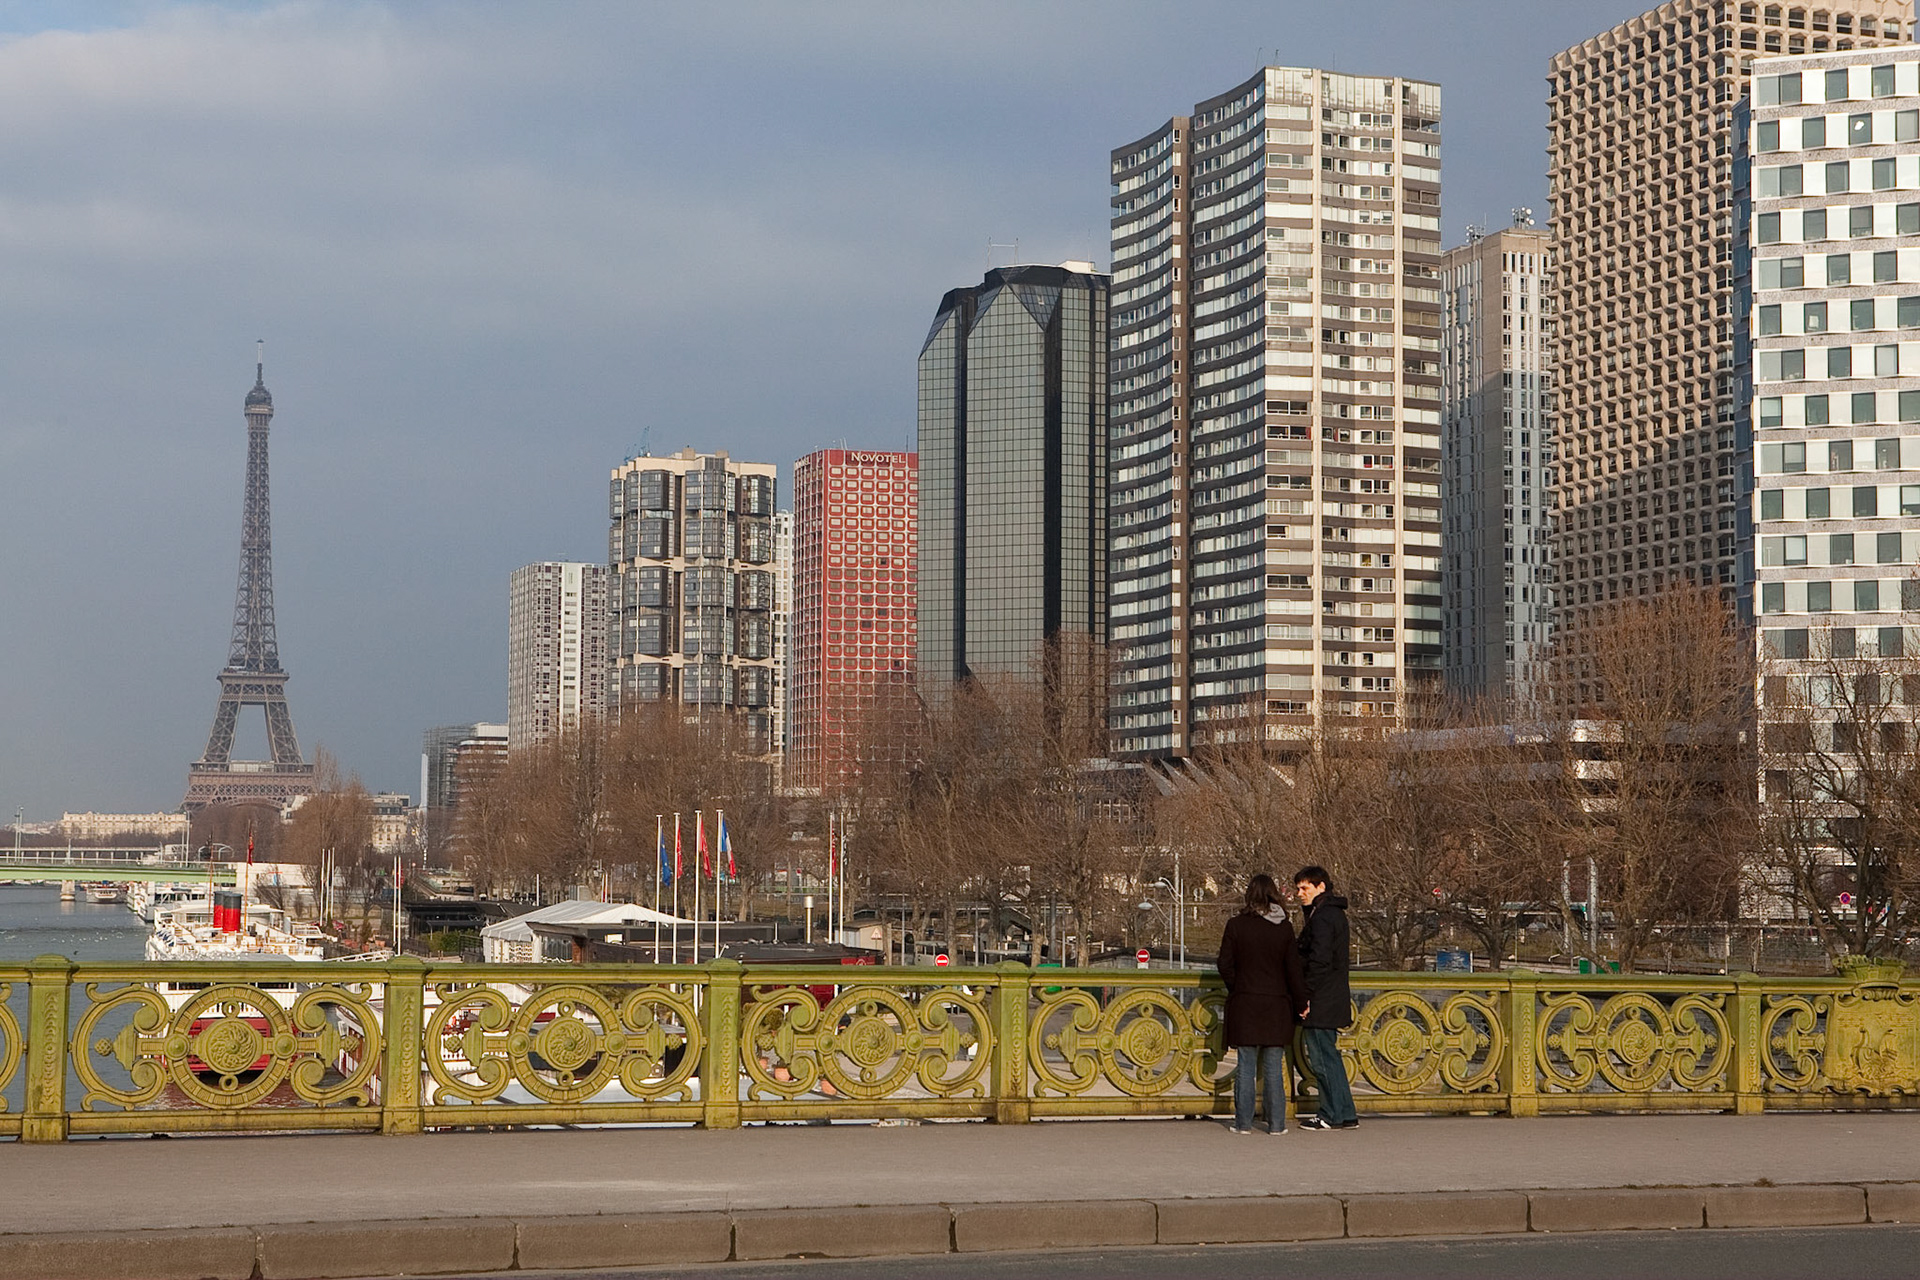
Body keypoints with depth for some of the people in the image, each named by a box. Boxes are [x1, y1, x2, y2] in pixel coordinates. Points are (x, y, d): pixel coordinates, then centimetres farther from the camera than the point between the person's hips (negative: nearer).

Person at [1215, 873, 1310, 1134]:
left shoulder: (1236, 925, -6)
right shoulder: (1285, 928, -4)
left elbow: (1226, 965, -2)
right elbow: (1293, 970, -1)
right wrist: (1301, 1003, 10)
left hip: (1244, 1004, -1)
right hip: (1277, 1005, 1)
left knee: (1245, 1066, 5)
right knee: (1274, 1068, 7)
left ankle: (1244, 1122, 6)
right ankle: (1276, 1123, 8)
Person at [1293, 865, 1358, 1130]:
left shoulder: (1322, 917, -16)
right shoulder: (1335, 913, 16)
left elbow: (1319, 961, -22)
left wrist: (1306, 997, -19)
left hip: (1321, 1001, -10)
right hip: (1335, 998, 10)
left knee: (1322, 1058, -3)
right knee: (1330, 1058, 14)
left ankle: (1332, 1115, 1)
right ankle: (1345, 1115, 17)